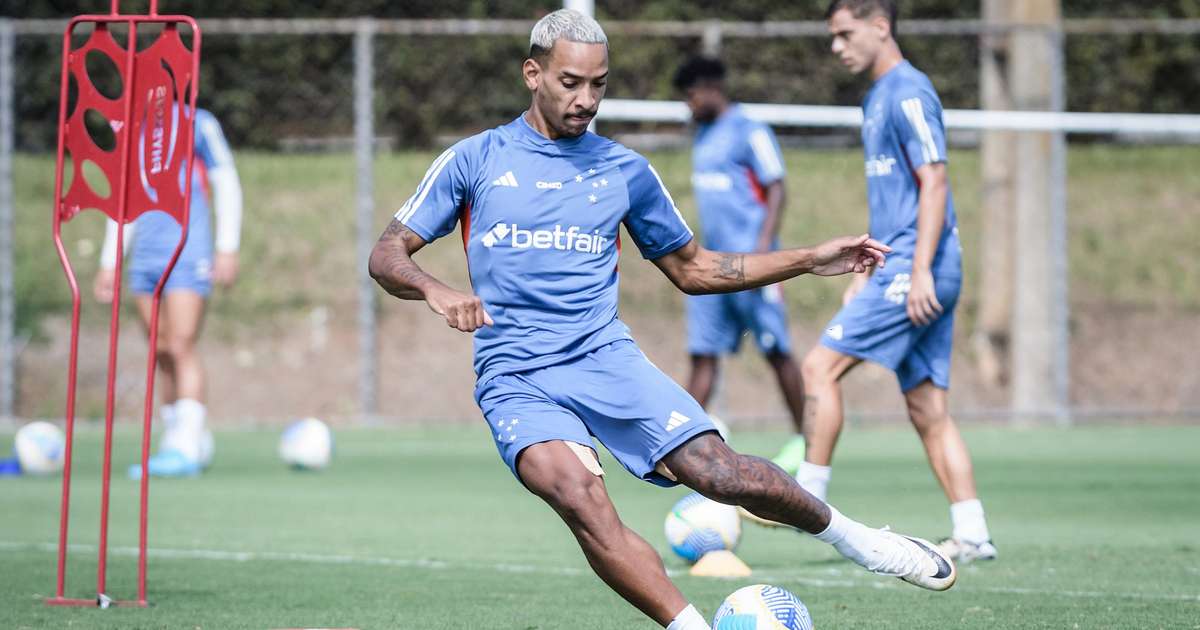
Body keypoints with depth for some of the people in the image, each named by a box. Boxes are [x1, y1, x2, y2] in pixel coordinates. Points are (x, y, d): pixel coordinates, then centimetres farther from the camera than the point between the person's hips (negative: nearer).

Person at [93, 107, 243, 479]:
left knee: (181, 348, -16)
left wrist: (227, 249, -8)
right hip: (145, 260, 6)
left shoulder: (198, 125, 0)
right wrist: (109, 263, 20)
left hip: (188, 256, -6)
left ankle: (187, 449, -21)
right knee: (162, 355, 4)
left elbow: (227, 185, -1)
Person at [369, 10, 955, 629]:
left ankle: (848, 535, 6)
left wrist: (812, 259, 16)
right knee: (580, 496, -31)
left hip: (606, 358, 2)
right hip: (515, 379, -2)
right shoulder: (475, 159, 5)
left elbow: (692, 269, 23)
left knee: (717, 471, -19)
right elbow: (387, 254, 5)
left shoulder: (624, 170, 13)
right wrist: (434, 290, -18)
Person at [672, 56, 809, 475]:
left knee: (776, 353, -2)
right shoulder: (703, 136, 17)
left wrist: (764, 248, -21)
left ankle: (804, 440, 8)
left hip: (748, 262, -8)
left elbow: (777, 190, -12)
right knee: (703, 353, -1)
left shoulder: (750, 133, -8)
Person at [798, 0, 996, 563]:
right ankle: (972, 535, 4)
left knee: (820, 367, -10)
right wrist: (863, 275, 25)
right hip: (900, 269, 10)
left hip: (915, 269, -10)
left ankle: (808, 500, -7)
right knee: (926, 407, 6)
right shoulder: (878, 98, 20)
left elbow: (933, 183, -17)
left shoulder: (909, 93, -10)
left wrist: (919, 270, -23)